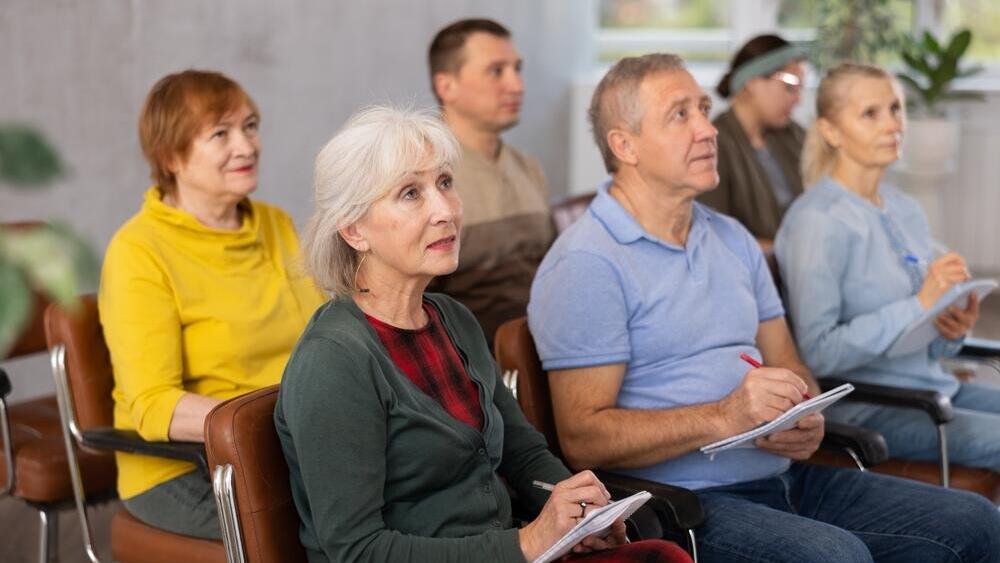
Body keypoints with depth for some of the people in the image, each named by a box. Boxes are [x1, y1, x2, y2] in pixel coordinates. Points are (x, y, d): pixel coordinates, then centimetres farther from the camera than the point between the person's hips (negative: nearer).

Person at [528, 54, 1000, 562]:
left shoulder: (732, 239, 17)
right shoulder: (585, 265, -10)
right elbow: (582, 438, -16)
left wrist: (807, 423, -4)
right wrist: (724, 418, -24)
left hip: (786, 478, 8)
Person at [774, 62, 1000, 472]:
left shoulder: (907, 211, 13)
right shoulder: (817, 220, -12)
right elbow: (817, 352, -20)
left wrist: (954, 328, -2)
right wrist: (919, 306, -21)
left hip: (935, 387, 8)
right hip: (864, 410, -8)